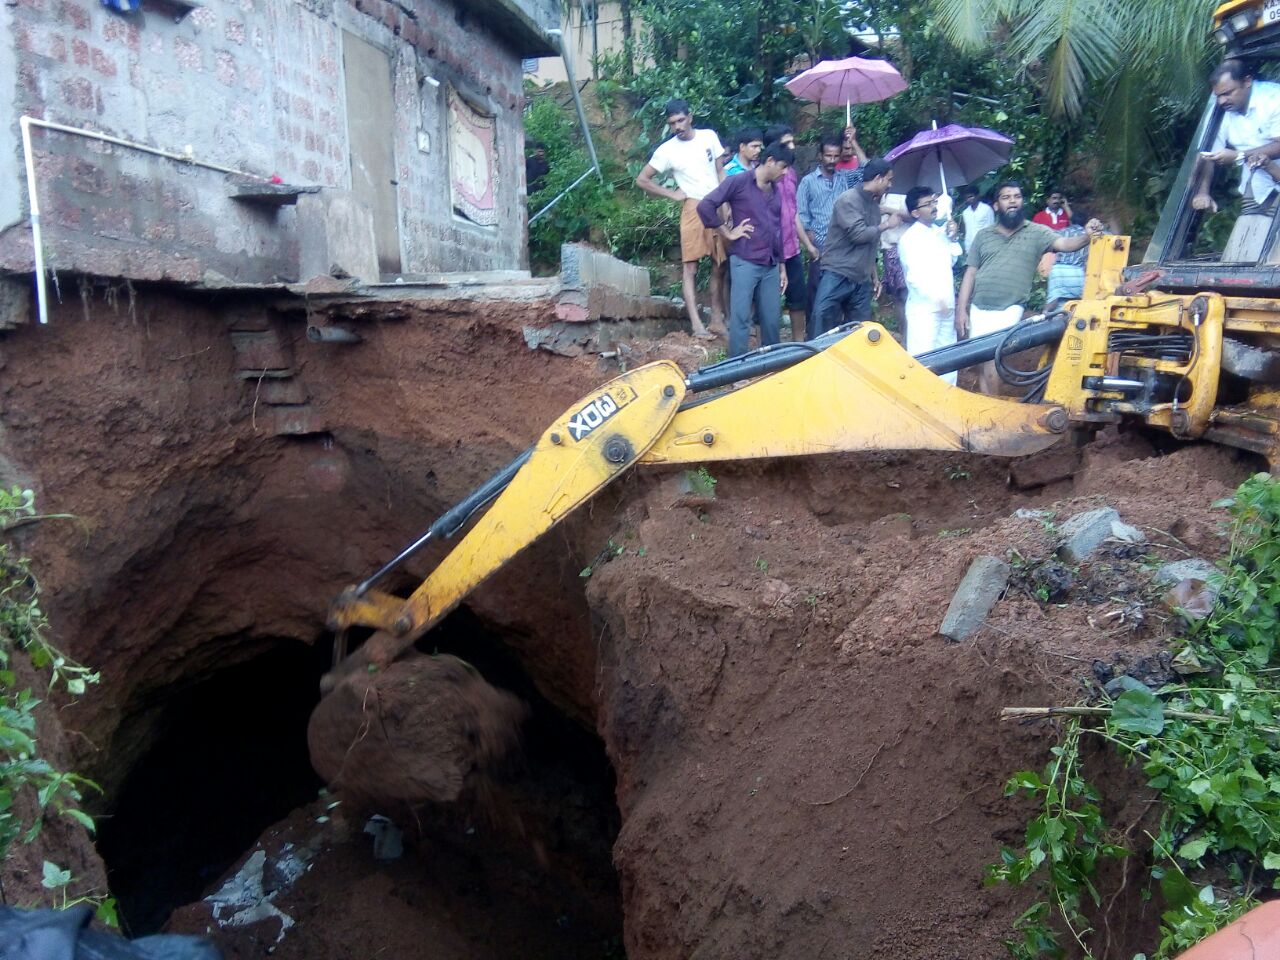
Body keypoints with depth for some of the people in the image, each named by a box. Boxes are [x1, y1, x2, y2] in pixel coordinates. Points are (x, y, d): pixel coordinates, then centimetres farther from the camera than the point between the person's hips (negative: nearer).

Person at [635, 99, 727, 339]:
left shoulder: (709, 137, 5)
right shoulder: (667, 150, -3)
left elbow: (720, 172, 12)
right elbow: (642, 180, 0)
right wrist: (673, 194, -3)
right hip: (694, 209, -4)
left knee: (720, 265, 8)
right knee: (691, 266, -10)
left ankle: (717, 318, 17)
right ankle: (696, 324, -14)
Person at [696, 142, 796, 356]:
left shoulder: (775, 190, 17)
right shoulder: (738, 182, -5)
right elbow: (705, 206, -13)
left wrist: (782, 267, 19)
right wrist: (728, 233, -9)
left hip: (771, 266, 6)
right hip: (745, 262, -6)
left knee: (772, 319, 8)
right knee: (741, 319, -5)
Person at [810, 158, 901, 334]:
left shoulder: (874, 204, 15)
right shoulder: (848, 199, -9)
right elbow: (858, 234, -19)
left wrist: (873, 274, 22)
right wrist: (885, 225, -4)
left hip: (862, 280, 7)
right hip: (837, 275, -7)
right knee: (823, 322, -12)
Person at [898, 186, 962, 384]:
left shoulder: (940, 232, 12)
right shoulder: (909, 238, -10)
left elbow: (951, 261, 20)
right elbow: (914, 276, -16)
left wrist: (952, 239, 5)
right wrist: (937, 299, -21)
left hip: (946, 305, 8)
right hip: (924, 308, -8)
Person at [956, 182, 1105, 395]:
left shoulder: (1036, 232, 2)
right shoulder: (983, 236, 10)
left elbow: (1064, 244, -14)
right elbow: (970, 275, 9)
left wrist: (1086, 237, -36)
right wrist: (961, 309, 3)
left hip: (1008, 310, -3)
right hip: (978, 309, 3)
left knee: (992, 360, -11)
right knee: (982, 362, 9)